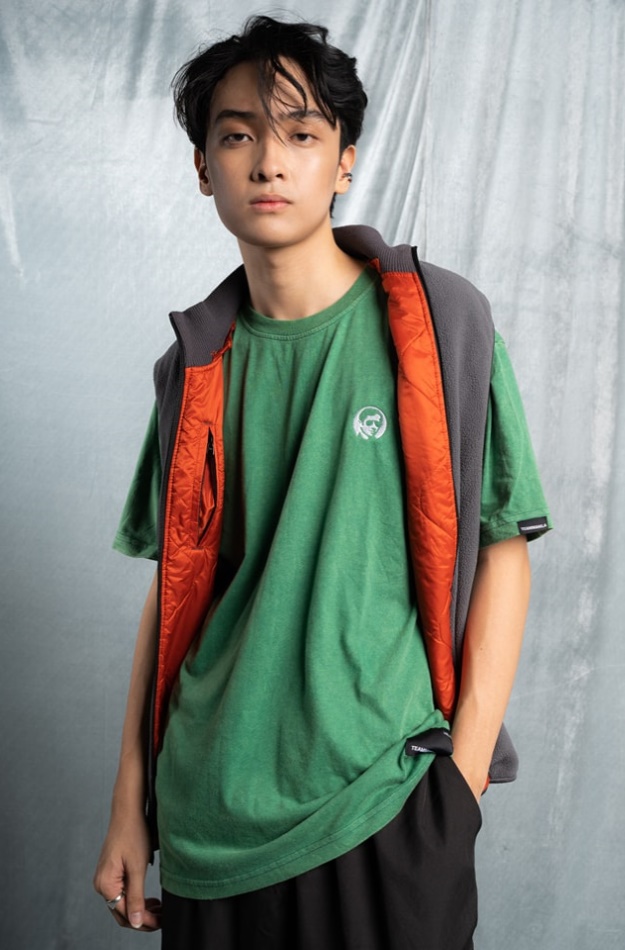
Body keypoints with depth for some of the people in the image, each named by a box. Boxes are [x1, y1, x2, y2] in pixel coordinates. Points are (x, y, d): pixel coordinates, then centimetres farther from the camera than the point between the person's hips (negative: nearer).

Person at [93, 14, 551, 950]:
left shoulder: (438, 321, -5)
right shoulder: (196, 362, 5)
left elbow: (501, 553, -5)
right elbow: (174, 586, 7)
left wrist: (464, 783, -9)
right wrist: (131, 801, 6)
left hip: (381, 810, -3)